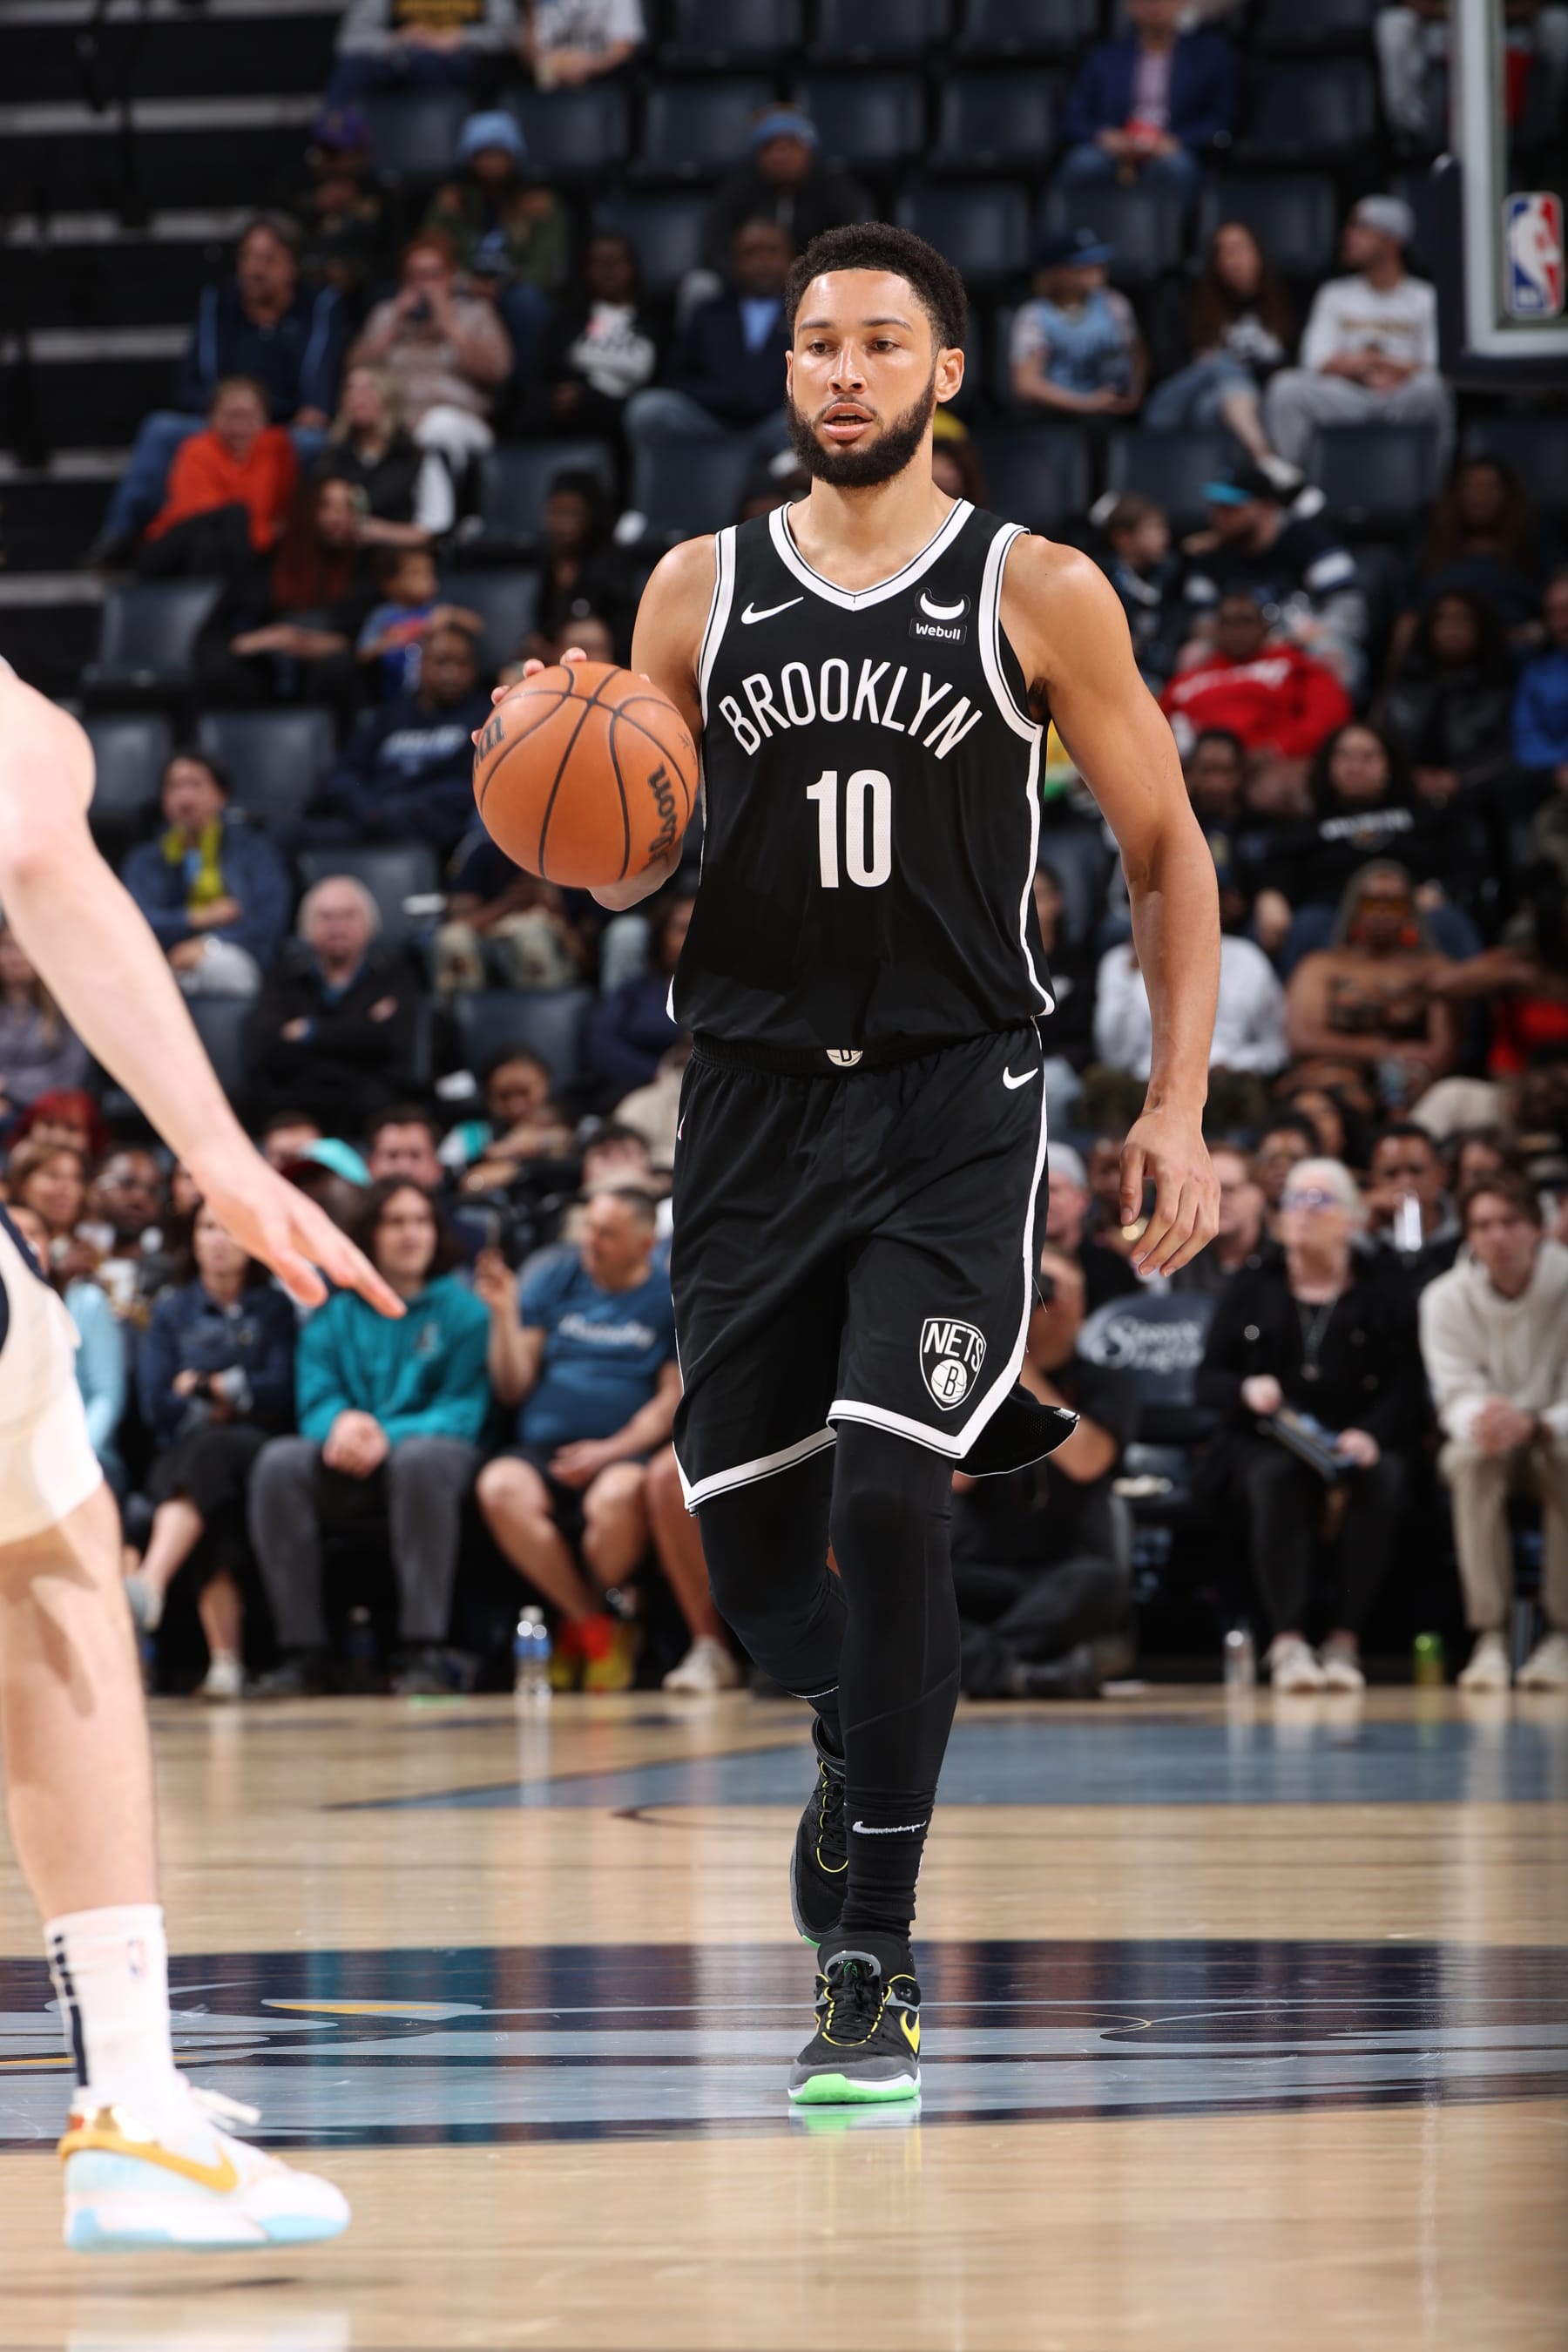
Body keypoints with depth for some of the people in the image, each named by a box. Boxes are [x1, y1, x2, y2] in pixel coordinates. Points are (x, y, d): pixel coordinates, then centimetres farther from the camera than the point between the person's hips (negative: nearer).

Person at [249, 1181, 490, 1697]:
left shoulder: (463, 1309, 7)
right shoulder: (336, 1313, 15)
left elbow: (464, 1409, -4)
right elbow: (314, 1398, 5)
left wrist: (387, 1437, -21)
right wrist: (340, 1423, -21)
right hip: (349, 1474, 2)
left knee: (421, 1457, -38)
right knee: (278, 1463, -28)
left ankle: (421, 1651, -38)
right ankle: (302, 1651, -28)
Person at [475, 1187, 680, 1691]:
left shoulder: (671, 1298, 7)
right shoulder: (556, 1279, 14)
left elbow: (673, 1402, 1)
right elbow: (513, 1389, 10)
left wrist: (611, 1451, -14)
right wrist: (504, 1314, -5)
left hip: (627, 1452, -3)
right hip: (543, 1449, 3)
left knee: (615, 1498, -39)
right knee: (500, 1489, -33)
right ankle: (594, 1628, -15)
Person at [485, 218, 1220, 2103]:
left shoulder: (1038, 593, 0)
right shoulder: (701, 591, 8)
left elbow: (1166, 850, 6)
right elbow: (634, 873, 13)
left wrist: (1179, 1104, -2)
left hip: (952, 1101, -3)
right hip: (754, 1098, 3)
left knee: (884, 1495, -18)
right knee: (748, 1533, 5)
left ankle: (873, 1969, -12)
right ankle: (861, 1755, 40)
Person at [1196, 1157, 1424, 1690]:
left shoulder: (1386, 1291, 12)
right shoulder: (1248, 1290, 17)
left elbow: (1409, 1386, 0)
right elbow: (1206, 1383, 10)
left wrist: (1371, 1433, -20)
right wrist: (1247, 1391, -14)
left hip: (1359, 1444, 0)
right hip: (1263, 1445, 0)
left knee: (1381, 1479, -35)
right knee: (1274, 1479, -36)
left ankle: (1345, 1641, -33)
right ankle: (1287, 1642, -42)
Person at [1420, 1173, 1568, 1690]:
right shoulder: (1447, 1298, -8)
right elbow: (1457, 1394, -14)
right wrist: (1481, 1420, -41)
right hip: (1488, 1443, 1)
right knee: (1472, 1459, -34)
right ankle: (1489, 1638, -35)